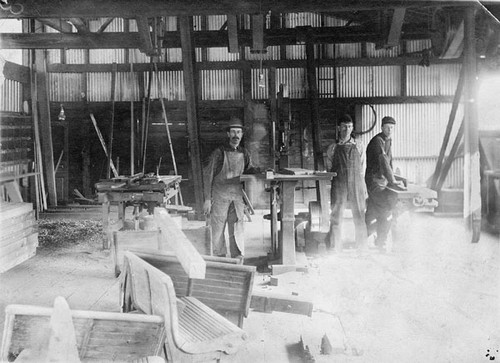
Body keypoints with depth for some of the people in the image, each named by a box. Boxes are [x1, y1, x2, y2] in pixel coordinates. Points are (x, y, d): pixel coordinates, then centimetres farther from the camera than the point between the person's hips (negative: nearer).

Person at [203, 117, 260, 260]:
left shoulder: (244, 153, 7)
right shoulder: (219, 152, -6)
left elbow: (248, 169, 24)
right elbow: (208, 175, -4)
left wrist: (259, 170, 0)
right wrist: (207, 199, -7)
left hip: (237, 195, 3)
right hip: (219, 196, -3)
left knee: (237, 228, 1)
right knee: (218, 228, 2)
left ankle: (238, 259, 8)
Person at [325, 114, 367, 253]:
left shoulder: (358, 145, 9)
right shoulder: (332, 148, 6)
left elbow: (362, 166, 14)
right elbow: (329, 168, 13)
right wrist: (336, 179, 8)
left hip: (357, 184, 1)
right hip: (338, 185, -1)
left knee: (360, 217, 4)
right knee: (336, 217, -2)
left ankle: (362, 248, 15)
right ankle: (335, 249, 5)